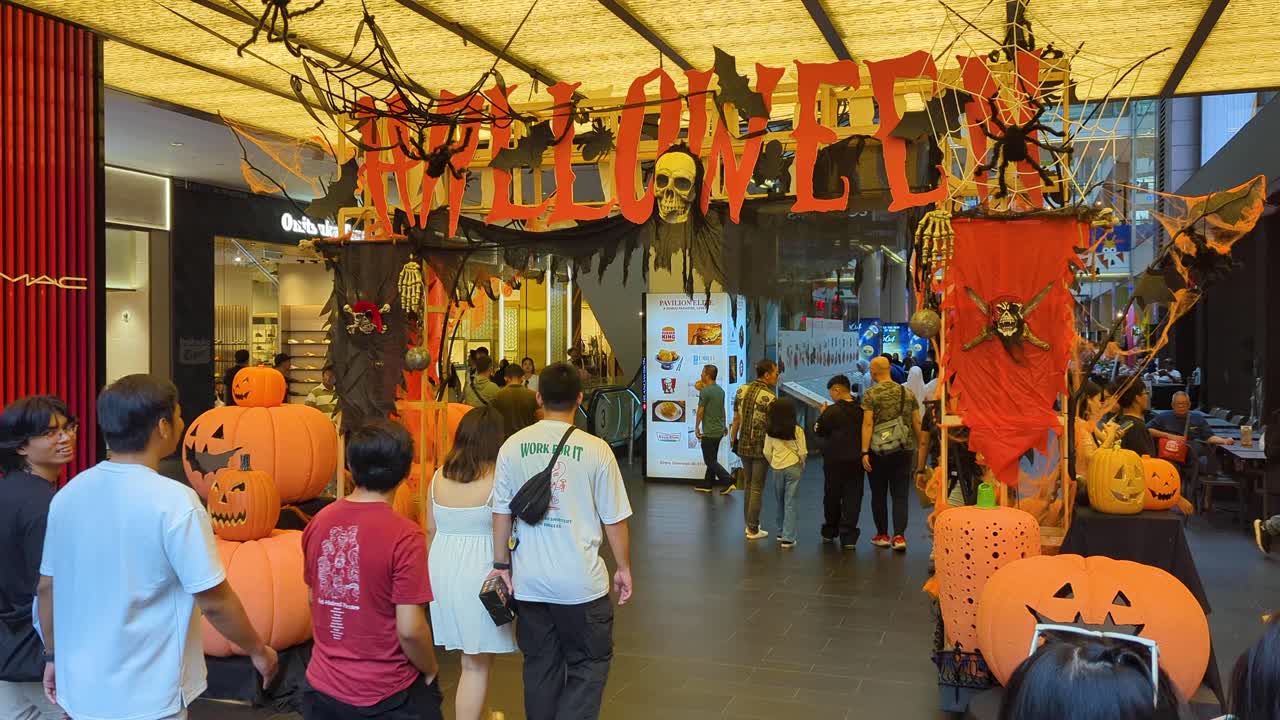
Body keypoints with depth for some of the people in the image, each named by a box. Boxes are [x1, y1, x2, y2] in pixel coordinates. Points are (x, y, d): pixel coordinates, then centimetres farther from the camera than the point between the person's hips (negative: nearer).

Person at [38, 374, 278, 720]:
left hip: (80, 688, 6)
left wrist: (53, 655, 21)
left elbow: (48, 589, 7)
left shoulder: (68, 494, -2)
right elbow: (215, 602, -17)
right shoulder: (174, 501, -21)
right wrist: (258, 650, -3)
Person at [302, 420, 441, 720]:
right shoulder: (404, 535, -21)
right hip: (387, 696, -5)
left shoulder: (318, 522, -3)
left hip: (321, 687, 5)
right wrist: (430, 671, -2)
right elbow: (410, 630, -21)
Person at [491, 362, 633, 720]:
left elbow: (501, 513, 1)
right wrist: (624, 568, 7)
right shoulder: (596, 449, -11)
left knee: (540, 664, 18)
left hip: (530, 580, 3)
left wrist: (502, 564, 12)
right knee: (589, 664, 12)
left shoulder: (513, 446, -4)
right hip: (580, 582, -3)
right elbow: (614, 519, -6)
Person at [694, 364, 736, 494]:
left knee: (710, 461, -2)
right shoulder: (720, 390, 7)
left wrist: (696, 427, -3)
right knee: (712, 459, 17)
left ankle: (729, 481, -12)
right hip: (719, 430, 9)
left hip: (709, 431, -8)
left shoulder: (705, 392, -17)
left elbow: (700, 411, -13)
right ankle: (708, 484, 23)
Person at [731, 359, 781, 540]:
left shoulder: (742, 390, 1)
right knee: (757, 488, 3)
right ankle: (753, 529, 10)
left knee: (748, 485, 18)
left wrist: (733, 439, 15)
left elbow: (736, 418, 5)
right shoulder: (769, 397, -17)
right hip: (761, 448, -6)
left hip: (744, 445, 6)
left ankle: (749, 523, 24)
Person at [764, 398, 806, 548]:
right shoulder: (797, 430, -11)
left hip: (777, 468, 3)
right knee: (790, 503, 0)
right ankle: (787, 538, -1)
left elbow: (767, 452, 1)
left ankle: (781, 533, 28)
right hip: (793, 467, -3)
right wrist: (802, 465, 10)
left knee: (780, 501, 18)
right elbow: (803, 452, -8)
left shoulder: (770, 431, -3)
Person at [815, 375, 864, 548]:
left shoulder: (832, 411, -13)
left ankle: (830, 532, 27)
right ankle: (848, 537, -3)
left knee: (832, 496, 14)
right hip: (856, 460, 3)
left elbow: (819, 430, -4)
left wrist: (822, 415, 9)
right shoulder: (861, 410, -1)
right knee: (853, 498, 3)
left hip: (834, 460, -2)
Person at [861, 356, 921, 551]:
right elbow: (917, 423, 6)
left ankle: (882, 535, 18)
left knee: (879, 494, 11)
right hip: (904, 449, 3)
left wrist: (865, 452, -12)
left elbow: (868, 424, -12)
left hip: (879, 451, -3)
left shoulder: (871, 394, -6)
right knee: (900, 495, 4)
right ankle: (899, 536, -5)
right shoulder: (907, 393, 6)